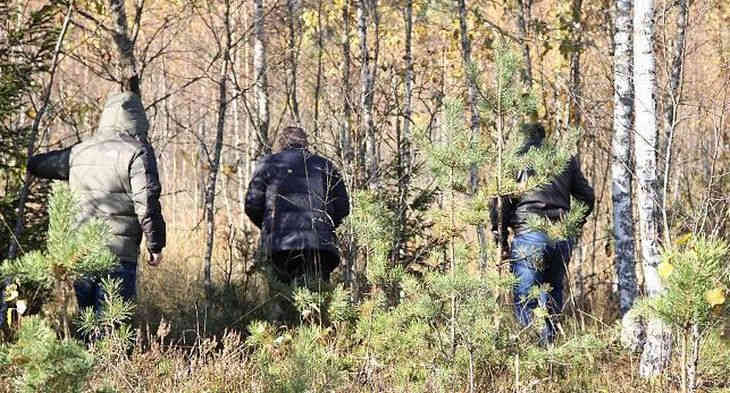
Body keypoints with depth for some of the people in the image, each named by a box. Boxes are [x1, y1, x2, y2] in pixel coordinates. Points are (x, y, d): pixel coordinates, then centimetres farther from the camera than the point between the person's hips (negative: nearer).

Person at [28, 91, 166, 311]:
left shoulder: (78, 152, 13)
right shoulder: (137, 153, -6)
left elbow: (36, 165, 27)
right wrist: (155, 245, -4)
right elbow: (147, 203, -13)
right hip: (118, 252, -6)